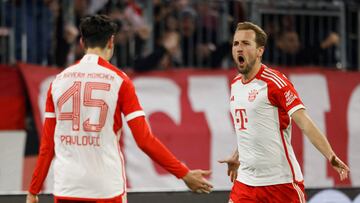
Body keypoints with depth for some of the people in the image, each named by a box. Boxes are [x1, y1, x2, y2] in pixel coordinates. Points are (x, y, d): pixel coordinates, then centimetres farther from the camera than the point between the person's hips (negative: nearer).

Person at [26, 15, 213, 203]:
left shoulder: (58, 81, 6)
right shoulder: (118, 80, -3)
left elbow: (47, 144, 6)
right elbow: (144, 140, -8)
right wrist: (184, 174, -2)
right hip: (107, 188, -3)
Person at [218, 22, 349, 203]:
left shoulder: (274, 82, -12)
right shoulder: (235, 84, 10)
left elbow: (304, 122, -20)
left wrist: (330, 155, -31)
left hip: (281, 180, -6)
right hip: (246, 180, 6)